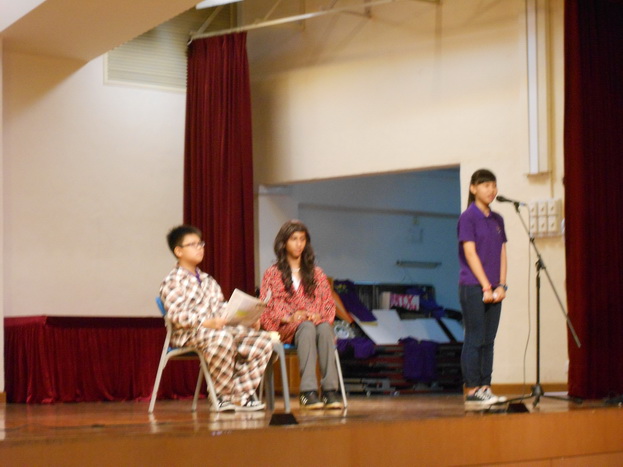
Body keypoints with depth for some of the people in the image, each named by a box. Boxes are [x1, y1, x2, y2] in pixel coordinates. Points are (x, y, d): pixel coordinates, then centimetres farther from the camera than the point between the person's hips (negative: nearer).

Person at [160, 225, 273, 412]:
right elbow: (177, 314, -15)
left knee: (263, 339, -12)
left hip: (219, 329, 8)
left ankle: (243, 395, -12)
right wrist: (208, 322, -28)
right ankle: (222, 397, -25)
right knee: (222, 338, -41)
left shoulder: (209, 281, 27)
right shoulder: (172, 282, 1)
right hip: (188, 334, -8)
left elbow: (222, 309, 19)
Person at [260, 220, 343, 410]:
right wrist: (289, 317, -13)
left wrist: (320, 316, -7)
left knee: (325, 328, -37)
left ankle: (330, 390, -45)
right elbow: (265, 308, 4)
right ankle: (308, 391, -48)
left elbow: (329, 304, 16)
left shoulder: (316, 273, 23)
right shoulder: (272, 274, 14)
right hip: (285, 329, -2)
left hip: (317, 322, 2)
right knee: (307, 328, -39)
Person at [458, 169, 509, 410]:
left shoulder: (497, 219, 14)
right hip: (473, 288, -7)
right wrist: (486, 287, -14)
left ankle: (485, 388, 12)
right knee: (474, 340, -5)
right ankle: (472, 392, -2)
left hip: (493, 289, 7)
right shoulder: (468, 217, -7)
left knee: (488, 341, 7)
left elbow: (502, 253, 13)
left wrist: (501, 285, 1)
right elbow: (470, 253, -12)